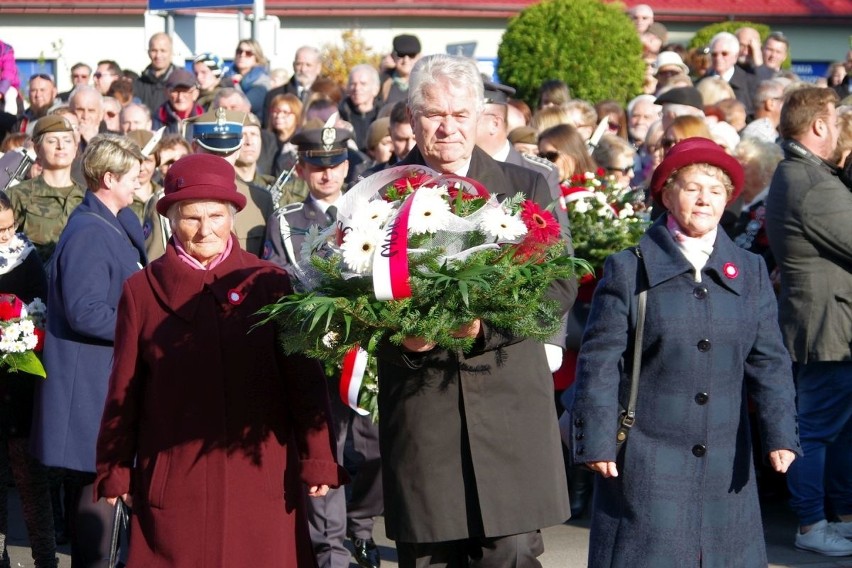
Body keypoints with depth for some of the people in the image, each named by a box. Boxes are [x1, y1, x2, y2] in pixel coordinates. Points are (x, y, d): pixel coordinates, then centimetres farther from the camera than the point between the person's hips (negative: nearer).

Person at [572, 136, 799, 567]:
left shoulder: (750, 273, 10)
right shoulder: (629, 269, -1)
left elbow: (769, 360, 6)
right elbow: (599, 361, -2)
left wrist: (780, 433, -5)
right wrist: (596, 442, -7)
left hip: (724, 464, 3)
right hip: (647, 461, -3)